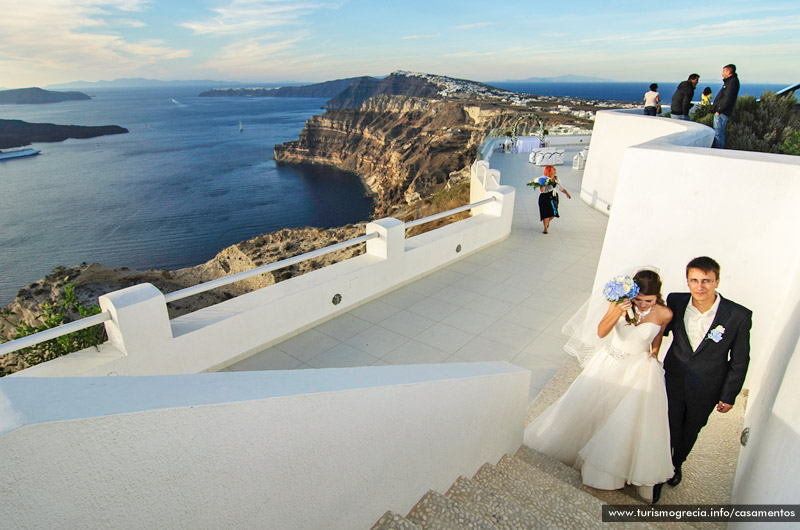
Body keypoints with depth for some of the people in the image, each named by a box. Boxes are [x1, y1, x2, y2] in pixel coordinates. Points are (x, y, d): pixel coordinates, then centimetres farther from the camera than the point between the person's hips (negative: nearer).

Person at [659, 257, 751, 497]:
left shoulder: (739, 316, -21)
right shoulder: (676, 302, -17)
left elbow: (740, 360, -9)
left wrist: (729, 396, -3)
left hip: (706, 391, 0)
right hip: (673, 381, 0)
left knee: (691, 431, 24)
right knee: (668, 429, 14)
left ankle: (677, 464, 53)